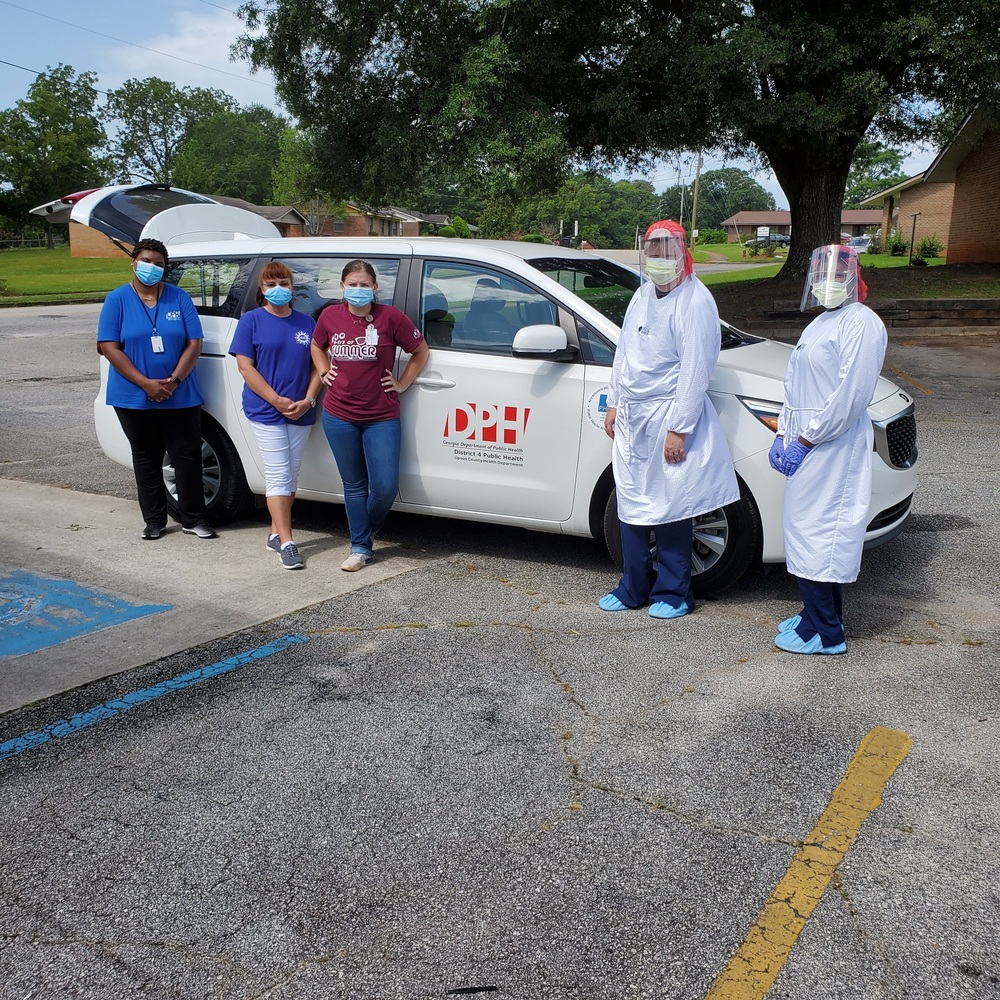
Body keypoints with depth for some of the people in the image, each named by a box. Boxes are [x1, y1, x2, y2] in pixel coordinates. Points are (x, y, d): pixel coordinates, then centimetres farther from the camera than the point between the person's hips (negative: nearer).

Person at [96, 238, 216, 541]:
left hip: (180, 397, 0)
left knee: (187, 457, 1)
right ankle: (154, 521, 19)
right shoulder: (118, 300, 1)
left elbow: (194, 344, -1)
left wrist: (173, 380, -14)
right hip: (134, 398, 0)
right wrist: (146, 384, -16)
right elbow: (110, 348, -6)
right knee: (146, 458, 9)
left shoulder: (180, 298, 4)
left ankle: (194, 519, 11)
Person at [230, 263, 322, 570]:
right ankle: (286, 542, -8)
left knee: (290, 477, 9)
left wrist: (308, 400, -7)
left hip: (301, 413, 4)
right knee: (278, 476, -8)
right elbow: (246, 367, -6)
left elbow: (317, 366, 9)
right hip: (265, 411, -4)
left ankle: (275, 532, 22)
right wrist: (277, 401, -14)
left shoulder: (306, 323, 11)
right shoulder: (251, 320, 0)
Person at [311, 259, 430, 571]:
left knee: (386, 486, -5)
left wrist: (402, 383, 0)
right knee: (354, 485, 10)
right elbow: (317, 346, 23)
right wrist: (325, 373, 9)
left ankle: (368, 530, 26)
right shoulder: (330, 316, 2)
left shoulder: (390, 317, -8)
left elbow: (421, 351, 3)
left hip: (381, 417, -2)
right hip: (339, 416, 2)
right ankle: (361, 547, 21)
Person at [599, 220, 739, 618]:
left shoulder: (695, 302, -14)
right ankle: (633, 588, 25)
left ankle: (673, 592, 17)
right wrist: (614, 403, 16)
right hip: (631, 417, 8)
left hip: (667, 417, -7)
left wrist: (678, 429, -19)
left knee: (669, 510, 2)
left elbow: (696, 370, -17)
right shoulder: (644, 293, 12)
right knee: (632, 505, 12)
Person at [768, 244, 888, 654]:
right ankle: (815, 614, 25)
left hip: (833, 450, -9)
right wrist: (782, 436, 12)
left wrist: (804, 441, -17)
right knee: (805, 526, 13)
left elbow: (850, 395, -19)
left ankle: (825, 633, 2)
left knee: (818, 530, -7)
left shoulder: (861, 323, -11)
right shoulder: (820, 323, 19)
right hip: (805, 446, 9)